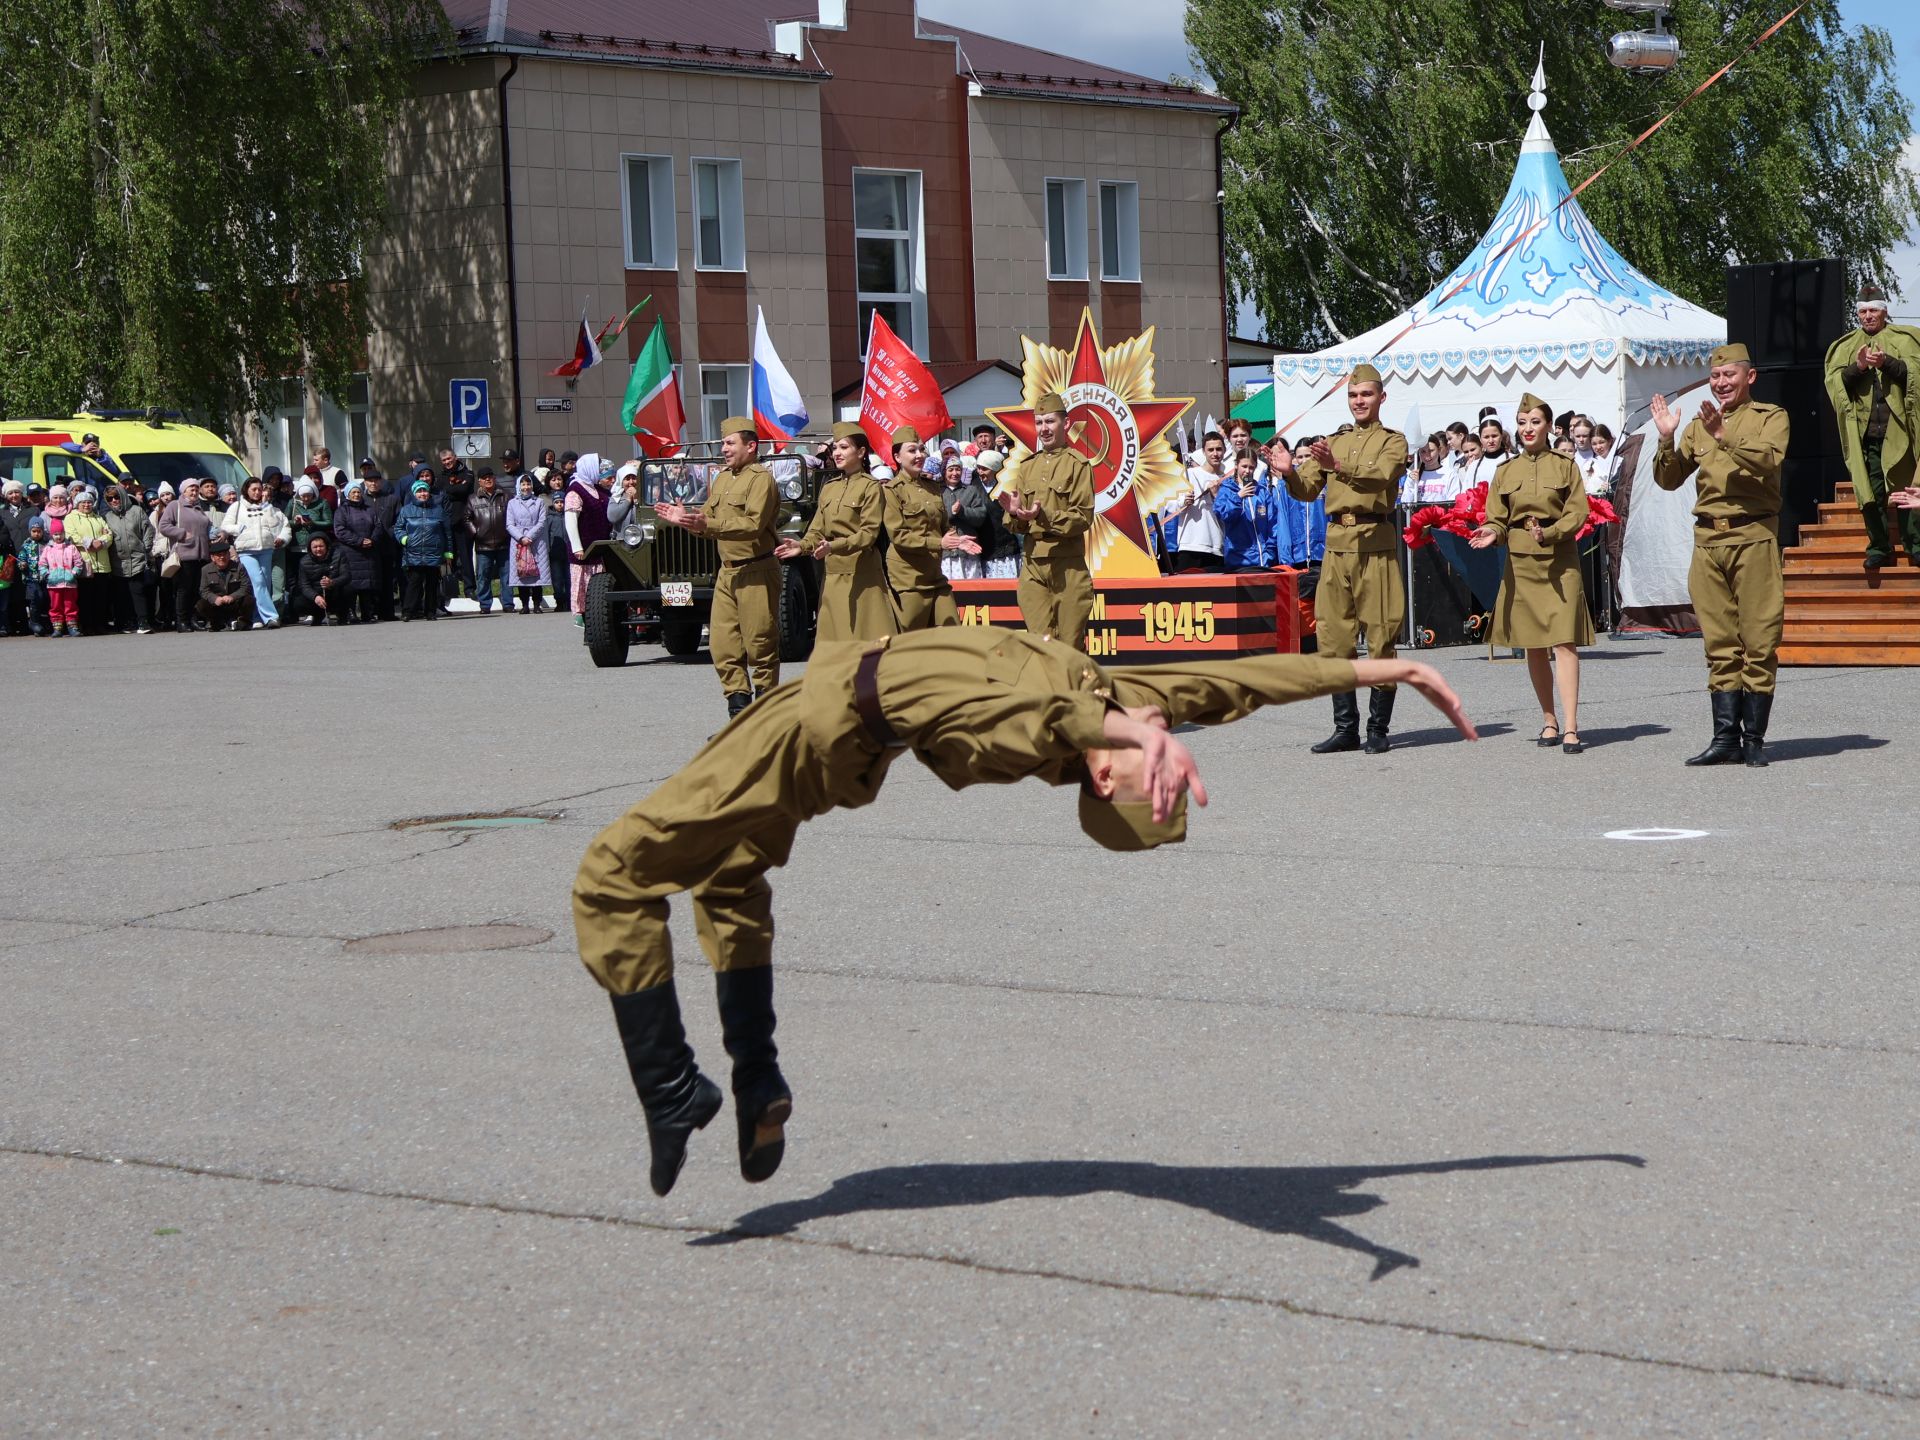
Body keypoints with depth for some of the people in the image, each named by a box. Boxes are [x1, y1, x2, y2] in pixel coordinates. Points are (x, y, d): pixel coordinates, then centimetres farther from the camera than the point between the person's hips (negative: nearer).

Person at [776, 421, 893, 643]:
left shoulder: (870, 487, -3)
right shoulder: (828, 488, 16)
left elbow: (869, 533, -12)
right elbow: (818, 531, 13)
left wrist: (834, 546, -24)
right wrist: (802, 546, -9)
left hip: (861, 575, -6)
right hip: (832, 575, 6)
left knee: (866, 638, -8)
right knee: (832, 640, 3)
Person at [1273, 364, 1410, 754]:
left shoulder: (1392, 441, 6)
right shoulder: (1333, 443, 20)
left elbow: (1382, 474, -15)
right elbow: (1307, 490, 11)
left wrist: (1339, 466, -31)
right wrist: (1290, 474, -12)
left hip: (1374, 544, -5)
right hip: (1336, 545, 5)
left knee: (1380, 639, -4)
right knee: (1333, 638, 4)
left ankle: (1378, 729, 2)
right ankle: (1346, 728, 10)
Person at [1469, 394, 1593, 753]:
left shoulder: (1565, 465, 3)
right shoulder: (1506, 472, 10)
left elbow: (1577, 513, -3)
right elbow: (1498, 518, 8)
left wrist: (1548, 533, -19)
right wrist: (1492, 533, -15)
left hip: (1560, 561, -3)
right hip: (1520, 564, 3)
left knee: (1564, 642, -13)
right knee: (1534, 646, 8)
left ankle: (1570, 727, -17)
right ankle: (1549, 720, 21)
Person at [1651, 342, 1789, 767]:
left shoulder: (1770, 416, 5)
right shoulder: (1699, 425, 17)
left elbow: (1769, 459, -15)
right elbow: (1669, 479, 12)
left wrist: (1725, 437, -24)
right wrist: (1666, 439, -4)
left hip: (1754, 538, -4)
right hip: (1708, 540, 4)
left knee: (1758, 643, -4)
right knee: (1720, 646, 3)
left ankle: (1754, 738, 0)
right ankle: (1725, 737, 3)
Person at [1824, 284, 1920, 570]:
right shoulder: (1845, 347, 15)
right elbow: (1834, 381, 4)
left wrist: (1886, 362, -18)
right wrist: (1857, 367, -12)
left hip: (1897, 426, -2)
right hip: (1863, 428, 2)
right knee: (1871, 491, 0)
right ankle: (1879, 547, 5)